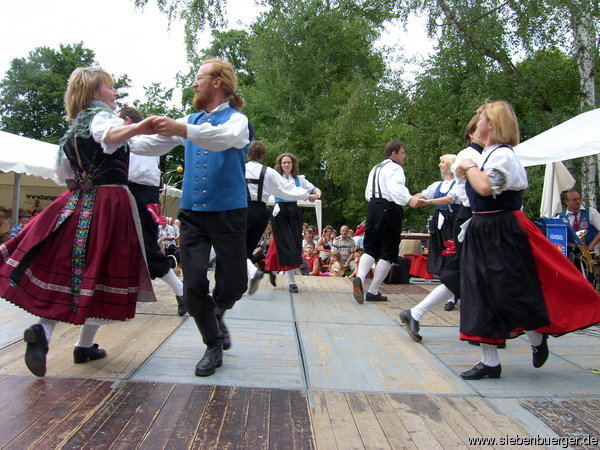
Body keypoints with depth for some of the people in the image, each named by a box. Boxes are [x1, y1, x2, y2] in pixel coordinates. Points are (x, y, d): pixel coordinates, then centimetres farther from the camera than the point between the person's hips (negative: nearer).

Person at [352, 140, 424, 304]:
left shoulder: (375, 168, 20)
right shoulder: (395, 168, -8)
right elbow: (395, 187, -28)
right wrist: (410, 200, -41)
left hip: (373, 208, 8)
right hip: (390, 210, -8)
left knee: (370, 249, 9)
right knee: (388, 253, 2)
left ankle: (359, 278, -17)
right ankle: (373, 292, 4)